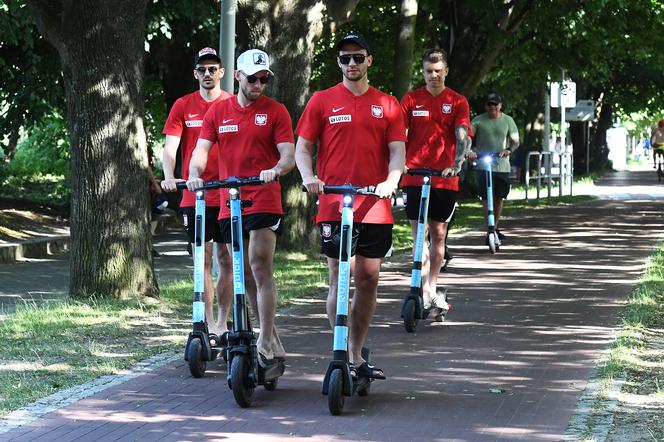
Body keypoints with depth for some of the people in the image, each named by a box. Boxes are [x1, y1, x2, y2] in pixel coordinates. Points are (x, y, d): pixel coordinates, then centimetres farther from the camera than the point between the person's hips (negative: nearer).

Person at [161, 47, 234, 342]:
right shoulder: (183, 106, 5)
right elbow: (170, 147, -2)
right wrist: (169, 177, -20)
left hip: (228, 193, -1)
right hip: (194, 195, 1)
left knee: (226, 259, 1)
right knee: (203, 261, 3)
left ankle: (222, 323, 10)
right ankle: (209, 326, 6)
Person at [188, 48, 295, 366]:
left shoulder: (275, 111, 2)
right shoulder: (218, 111, 10)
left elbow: (288, 155, -4)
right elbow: (201, 149, 5)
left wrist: (276, 170, -27)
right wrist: (195, 174, -16)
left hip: (264, 201, -4)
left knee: (260, 268, -14)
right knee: (245, 275, 8)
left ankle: (266, 345, -14)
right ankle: (272, 340, 18)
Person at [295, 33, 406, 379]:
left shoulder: (387, 104, 10)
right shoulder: (322, 101, 6)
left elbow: (397, 150, 5)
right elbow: (302, 147, 5)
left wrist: (391, 180, -15)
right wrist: (309, 176, -15)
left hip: (375, 207, 2)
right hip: (334, 205, -2)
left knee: (369, 280, 5)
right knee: (339, 279, -5)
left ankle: (356, 356, 15)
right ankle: (343, 356, -1)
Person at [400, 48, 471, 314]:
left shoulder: (457, 102, 4)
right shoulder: (411, 100, 5)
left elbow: (462, 136, -7)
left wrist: (457, 165, -23)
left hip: (445, 178, 1)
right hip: (414, 175, -1)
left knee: (438, 234, 8)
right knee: (419, 233, -7)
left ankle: (431, 290, 19)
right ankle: (426, 291, -10)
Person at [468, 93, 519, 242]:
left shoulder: (507, 120, 7)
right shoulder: (478, 121, 0)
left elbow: (515, 141, 6)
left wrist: (508, 150, -16)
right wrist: (469, 150, -27)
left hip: (502, 166, 2)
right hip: (484, 164, -2)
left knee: (499, 198, 8)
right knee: (487, 199, -8)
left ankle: (495, 227, 26)